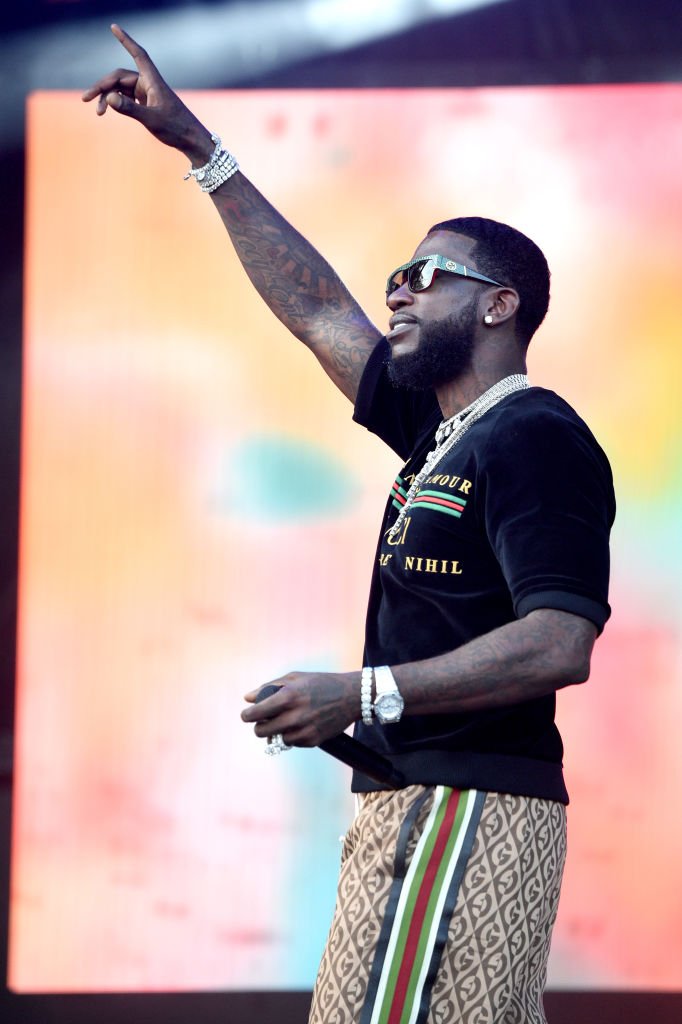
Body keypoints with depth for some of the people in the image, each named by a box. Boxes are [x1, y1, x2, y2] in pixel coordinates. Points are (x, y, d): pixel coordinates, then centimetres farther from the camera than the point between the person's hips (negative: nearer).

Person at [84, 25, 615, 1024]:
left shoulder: (533, 439, -9)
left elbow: (560, 643, -20)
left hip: (464, 813, -9)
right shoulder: (441, 433, 19)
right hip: (418, 808, 9)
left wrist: (364, 694, -21)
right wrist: (198, 147, 28)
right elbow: (313, 307, 27)